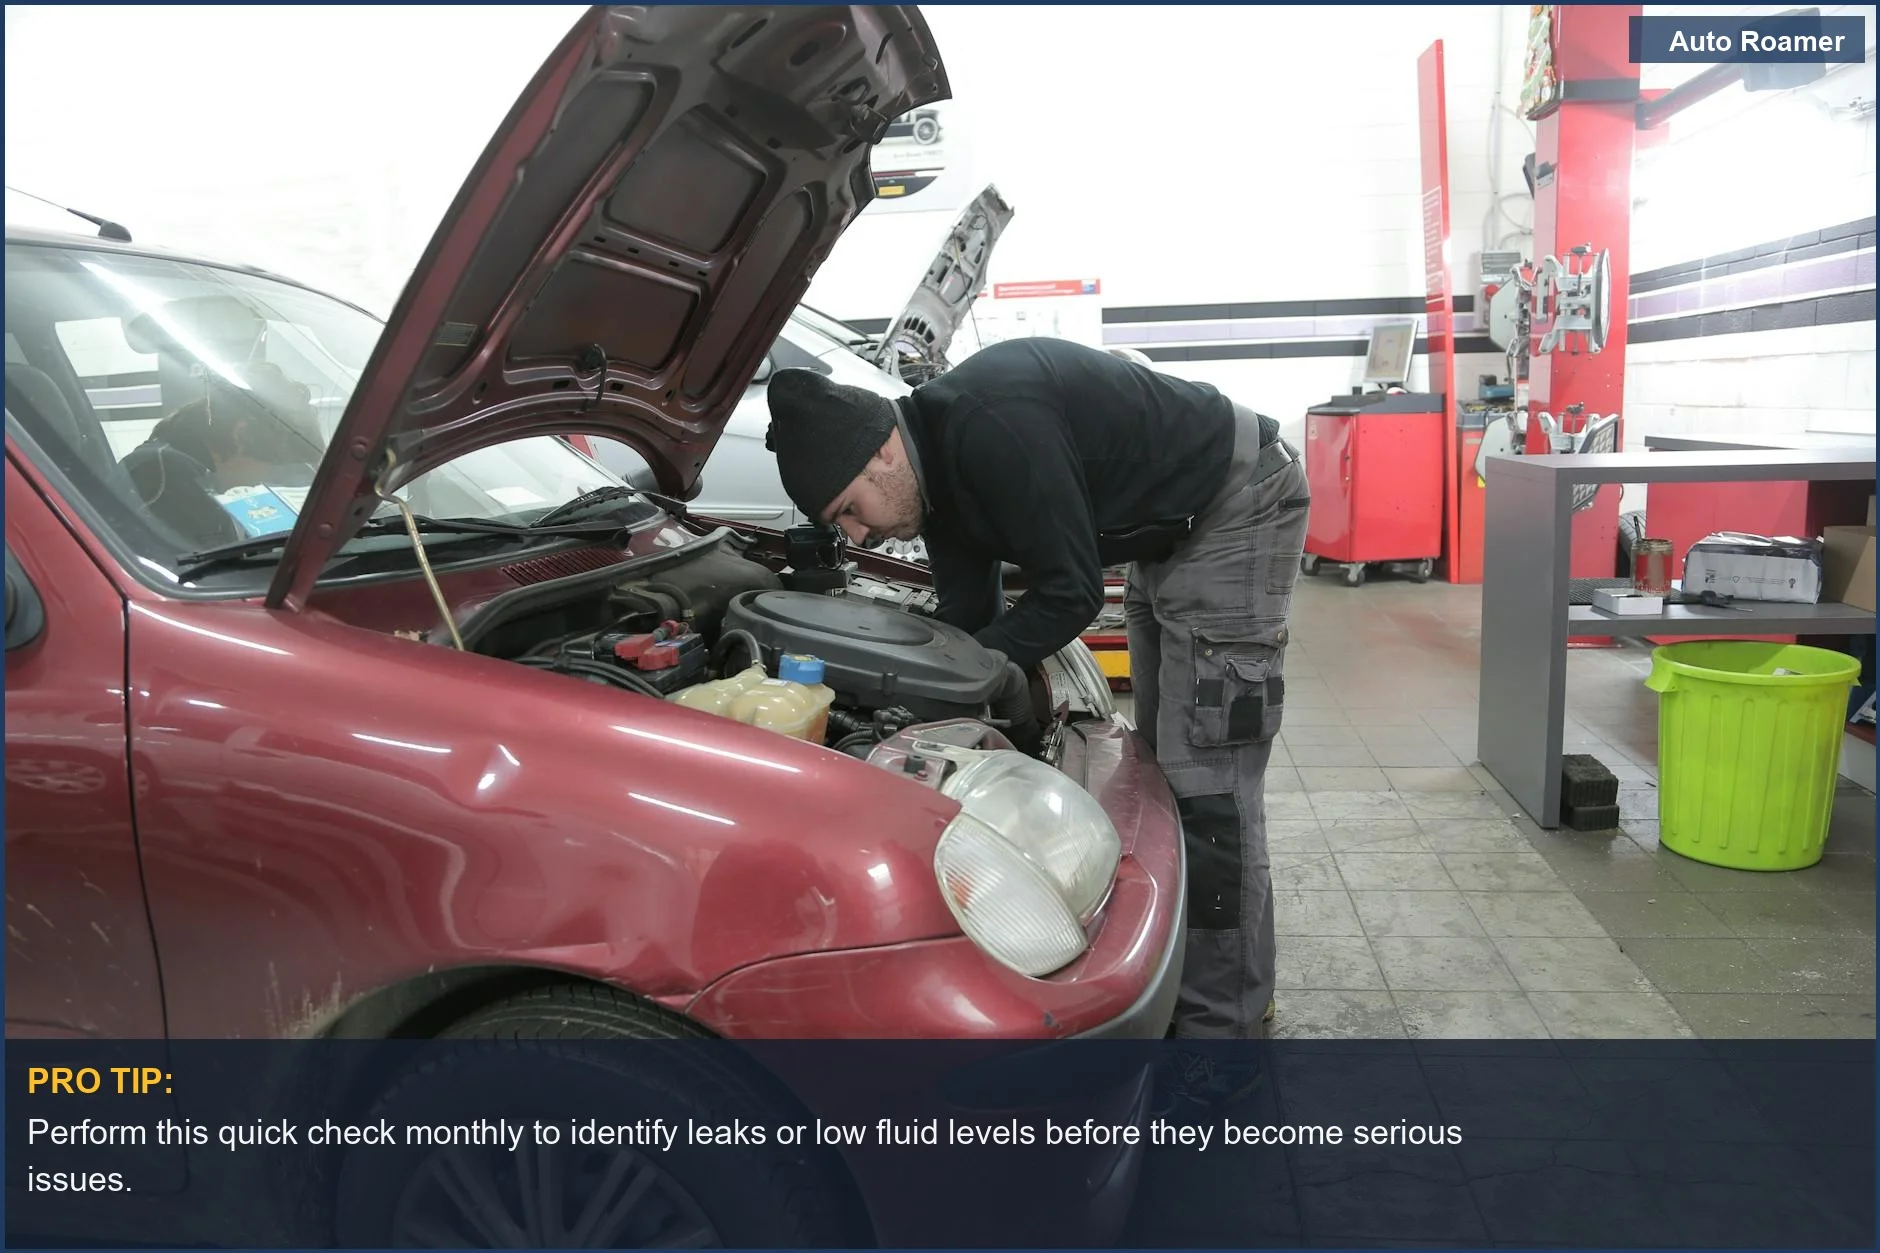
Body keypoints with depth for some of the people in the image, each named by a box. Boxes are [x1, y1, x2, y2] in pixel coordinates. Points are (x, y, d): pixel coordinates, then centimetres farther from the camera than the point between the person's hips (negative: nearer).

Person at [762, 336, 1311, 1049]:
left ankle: (1221, 1022, 0)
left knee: (1205, 781, -10)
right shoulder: (938, 463, -2)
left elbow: (1069, 596, -26)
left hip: (1237, 506, -10)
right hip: (1168, 533, 10)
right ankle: (1187, 971, 31)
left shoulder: (992, 428, -32)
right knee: (1166, 763, 16)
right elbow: (971, 622, 4)